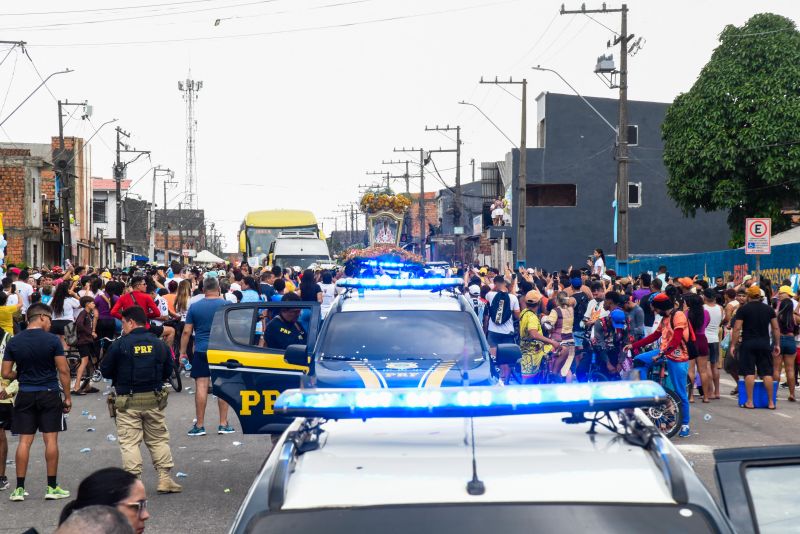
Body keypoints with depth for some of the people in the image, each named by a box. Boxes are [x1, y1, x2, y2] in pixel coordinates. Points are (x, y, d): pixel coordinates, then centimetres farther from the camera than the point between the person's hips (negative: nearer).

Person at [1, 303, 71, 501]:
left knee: (24, 440, 5)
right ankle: (52, 487, 6)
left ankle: (19, 488, 5)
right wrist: (67, 397, -1)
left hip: (25, 395, 3)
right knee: (51, 439, 3)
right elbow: (63, 370, -9)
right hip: (49, 394, -3)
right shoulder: (52, 340, -9)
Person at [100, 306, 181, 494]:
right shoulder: (159, 344, 3)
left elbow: (105, 371, -3)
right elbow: (168, 371, 11)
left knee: (129, 442, 2)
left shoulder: (120, 345, -9)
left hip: (128, 401, -3)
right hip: (154, 401, 4)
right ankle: (165, 478, 10)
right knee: (159, 439, 14)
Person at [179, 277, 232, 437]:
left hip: (201, 351, 0)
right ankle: (223, 424, 6)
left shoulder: (194, 307, 2)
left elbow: (186, 332, 2)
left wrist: (182, 353, 8)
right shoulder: (226, 305, 0)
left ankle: (199, 425, 3)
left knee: (201, 386, 1)